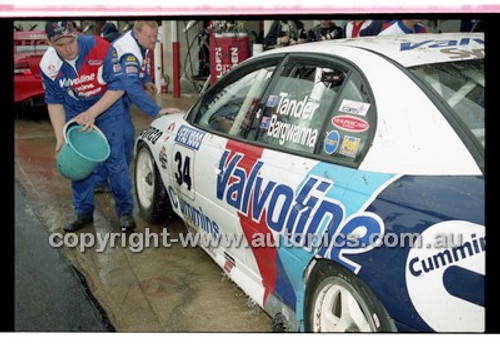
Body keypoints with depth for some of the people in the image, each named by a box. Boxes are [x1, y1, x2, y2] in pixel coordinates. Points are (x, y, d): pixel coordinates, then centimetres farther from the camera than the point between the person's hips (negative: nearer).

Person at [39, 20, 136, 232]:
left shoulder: (100, 48, -28)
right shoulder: (48, 65, -18)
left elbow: (117, 87, -20)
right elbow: (54, 102, -6)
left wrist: (92, 113, -27)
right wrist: (60, 137, -12)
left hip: (107, 106, -3)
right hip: (75, 111, 3)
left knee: (115, 160, -6)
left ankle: (125, 210, 8)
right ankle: (83, 211, 19)